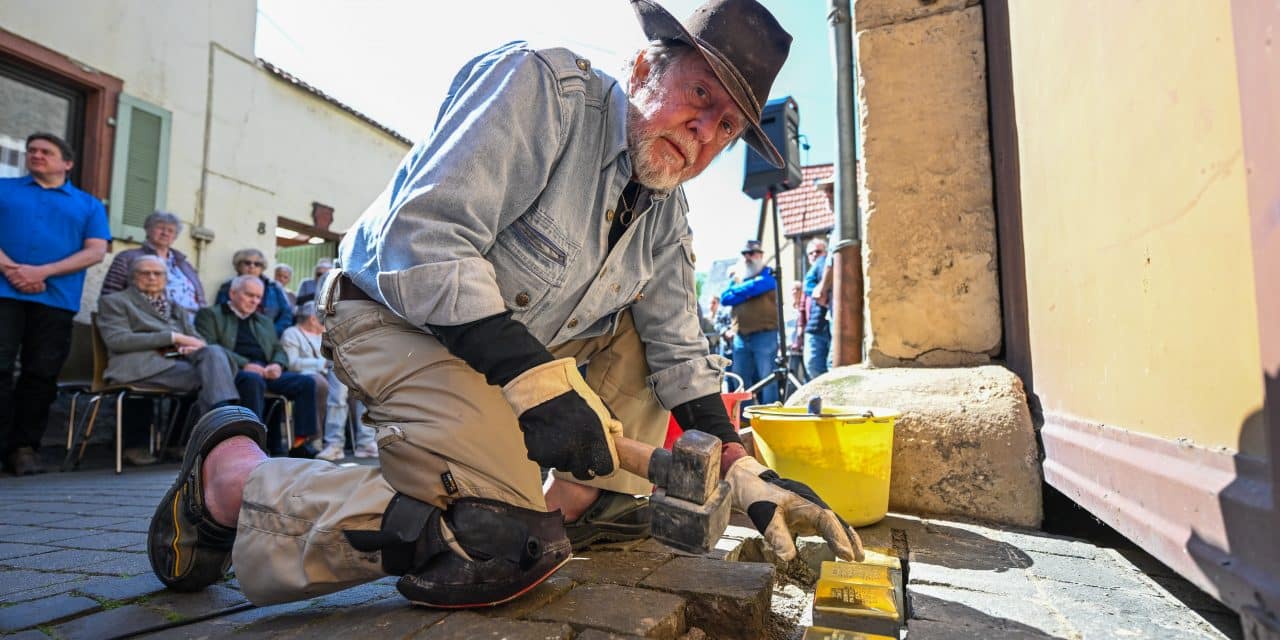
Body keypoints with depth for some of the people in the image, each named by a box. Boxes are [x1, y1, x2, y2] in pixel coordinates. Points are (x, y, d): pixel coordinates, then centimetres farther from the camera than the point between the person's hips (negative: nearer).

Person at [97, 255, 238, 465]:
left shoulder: (175, 308, 32)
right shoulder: (114, 302, 17)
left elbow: (198, 339, 24)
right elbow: (117, 339, -1)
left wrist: (191, 347, -3)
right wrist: (173, 337, -9)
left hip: (179, 361, 4)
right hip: (140, 366, -4)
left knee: (214, 352, -33)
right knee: (211, 376, -32)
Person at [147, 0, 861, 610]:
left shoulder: (667, 214, 4)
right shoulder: (540, 86, -18)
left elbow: (680, 351, 7)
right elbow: (422, 236, -28)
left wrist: (743, 472, -3)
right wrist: (538, 381, -33)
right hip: (405, 315, -8)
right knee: (497, 546, -26)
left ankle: (579, 502, 7)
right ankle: (229, 468, -9)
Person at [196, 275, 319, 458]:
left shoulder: (264, 321, 31)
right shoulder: (210, 314, 13)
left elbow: (278, 350, 23)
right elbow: (209, 347, -3)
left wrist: (277, 365, -3)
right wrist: (244, 364, -16)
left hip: (266, 372, 5)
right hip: (234, 371, -5)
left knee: (307, 381, -21)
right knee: (253, 379, -40)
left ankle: (300, 443, -24)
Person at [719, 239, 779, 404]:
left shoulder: (768, 276, 1)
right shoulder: (738, 275, 19)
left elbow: (751, 288, -17)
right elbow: (724, 299, 8)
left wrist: (735, 292, 0)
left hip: (764, 334, -6)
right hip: (741, 336, 6)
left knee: (766, 379, -3)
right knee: (741, 382, 10)